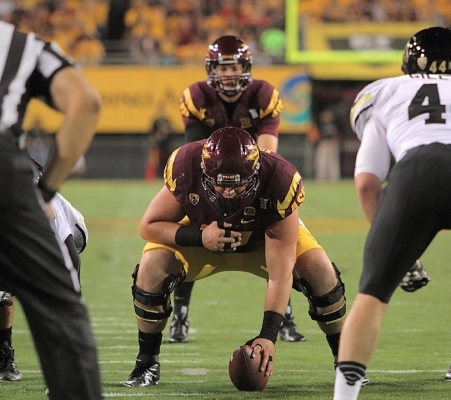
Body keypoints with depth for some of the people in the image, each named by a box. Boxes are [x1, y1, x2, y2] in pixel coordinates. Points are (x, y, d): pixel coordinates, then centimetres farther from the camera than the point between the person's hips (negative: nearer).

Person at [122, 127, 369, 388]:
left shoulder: (279, 182, -38)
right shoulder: (186, 168, -36)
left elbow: (280, 272, -36)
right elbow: (150, 225, -21)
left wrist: (268, 336, -44)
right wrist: (199, 237, -39)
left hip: (269, 238, 0)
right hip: (202, 236, 0)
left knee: (320, 270, -24)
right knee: (152, 267, -26)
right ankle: (147, 364, -5)